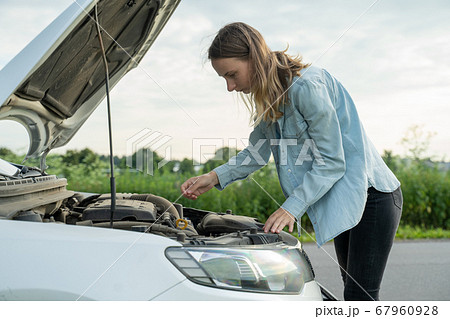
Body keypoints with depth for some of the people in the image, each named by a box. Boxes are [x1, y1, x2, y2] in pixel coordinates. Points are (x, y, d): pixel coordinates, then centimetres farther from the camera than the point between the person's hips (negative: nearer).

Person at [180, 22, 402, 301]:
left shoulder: (307, 86, -23)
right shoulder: (270, 96, 6)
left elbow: (331, 161, -21)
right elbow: (257, 153, 16)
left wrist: (292, 207, -24)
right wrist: (216, 177, 4)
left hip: (372, 196, -9)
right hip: (343, 201, 9)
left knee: (361, 296, -8)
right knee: (350, 290, 14)